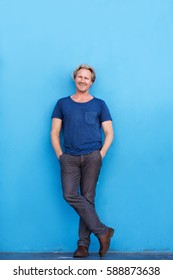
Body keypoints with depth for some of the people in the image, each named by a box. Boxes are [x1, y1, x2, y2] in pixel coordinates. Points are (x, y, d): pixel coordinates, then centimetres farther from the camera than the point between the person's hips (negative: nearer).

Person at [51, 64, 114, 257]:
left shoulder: (99, 104, 13)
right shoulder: (63, 103, 15)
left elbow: (109, 133, 10)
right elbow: (54, 132, 12)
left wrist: (101, 155, -3)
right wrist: (60, 155, 0)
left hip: (92, 156, -1)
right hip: (69, 158, 1)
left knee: (87, 198, -4)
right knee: (70, 195, -15)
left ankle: (83, 244, 4)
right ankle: (102, 231, -6)